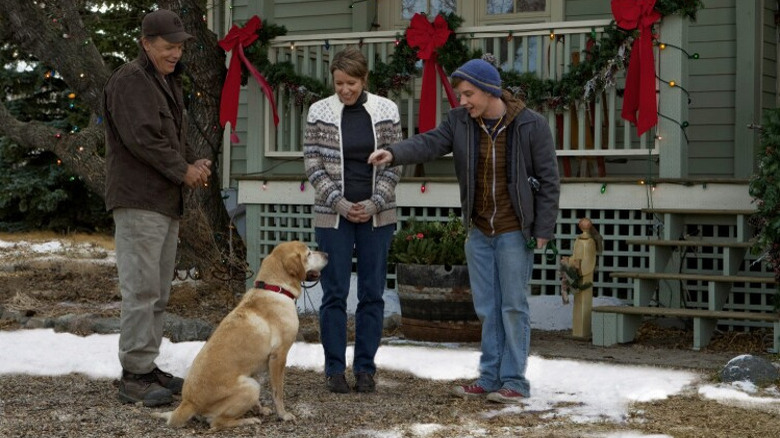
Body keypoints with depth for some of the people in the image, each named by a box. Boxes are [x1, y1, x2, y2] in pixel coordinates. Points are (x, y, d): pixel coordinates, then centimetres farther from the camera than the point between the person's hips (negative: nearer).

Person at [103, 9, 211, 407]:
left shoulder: (169, 82, 20)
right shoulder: (129, 81, -10)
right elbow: (141, 138, -19)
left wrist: (194, 164, 4)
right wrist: (183, 170, -12)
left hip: (166, 203, 10)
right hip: (139, 202, -10)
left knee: (158, 292, 12)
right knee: (141, 289, -10)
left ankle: (149, 367, 19)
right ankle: (134, 376, -8)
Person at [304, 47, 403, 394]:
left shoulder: (386, 111, 1)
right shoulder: (320, 112, -2)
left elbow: (394, 163, 2)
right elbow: (313, 164, -1)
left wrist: (374, 204, -8)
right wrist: (340, 203, -10)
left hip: (376, 215, 1)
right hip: (333, 215, -1)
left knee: (372, 293, 5)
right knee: (335, 293, 1)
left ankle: (365, 368, 14)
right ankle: (335, 369, 11)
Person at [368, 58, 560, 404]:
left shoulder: (531, 126, -10)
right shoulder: (460, 121, 2)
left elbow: (548, 180, -7)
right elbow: (430, 143, -11)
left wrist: (543, 230, -9)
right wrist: (394, 154, -30)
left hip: (514, 232, -5)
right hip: (479, 232, 5)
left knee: (513, 307, -1)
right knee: (487, 309, 10)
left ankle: (514, 381, 6)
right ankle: (490, 378, 17)